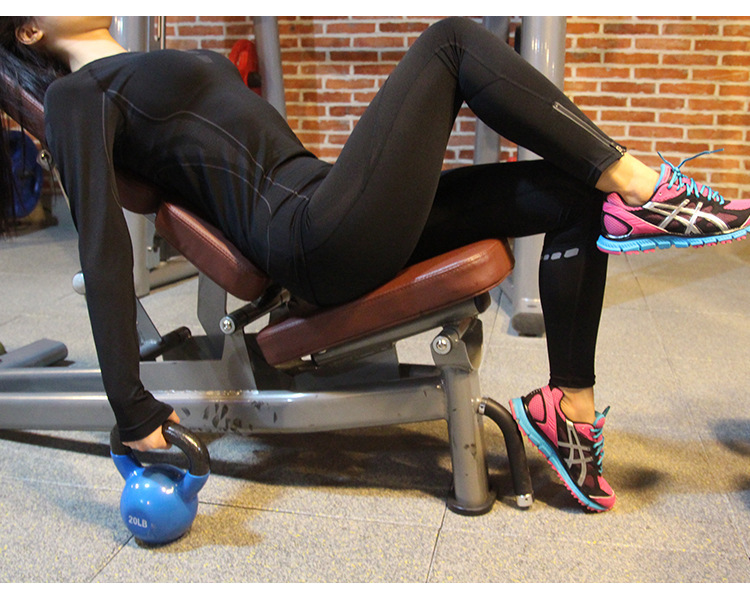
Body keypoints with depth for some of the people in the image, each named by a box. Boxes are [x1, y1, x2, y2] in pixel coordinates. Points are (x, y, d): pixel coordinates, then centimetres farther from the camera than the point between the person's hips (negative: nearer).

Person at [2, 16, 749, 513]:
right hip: (316, 243, -9)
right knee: (451, 41, -13)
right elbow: (102, 246, -11)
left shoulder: (153, 70, 29)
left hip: (330, 201, 9)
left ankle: (568, 407, 3)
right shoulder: (78, 96, 2)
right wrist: (132, 411, -19)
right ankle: (641, 190, -9)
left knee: (575, 196, 3)